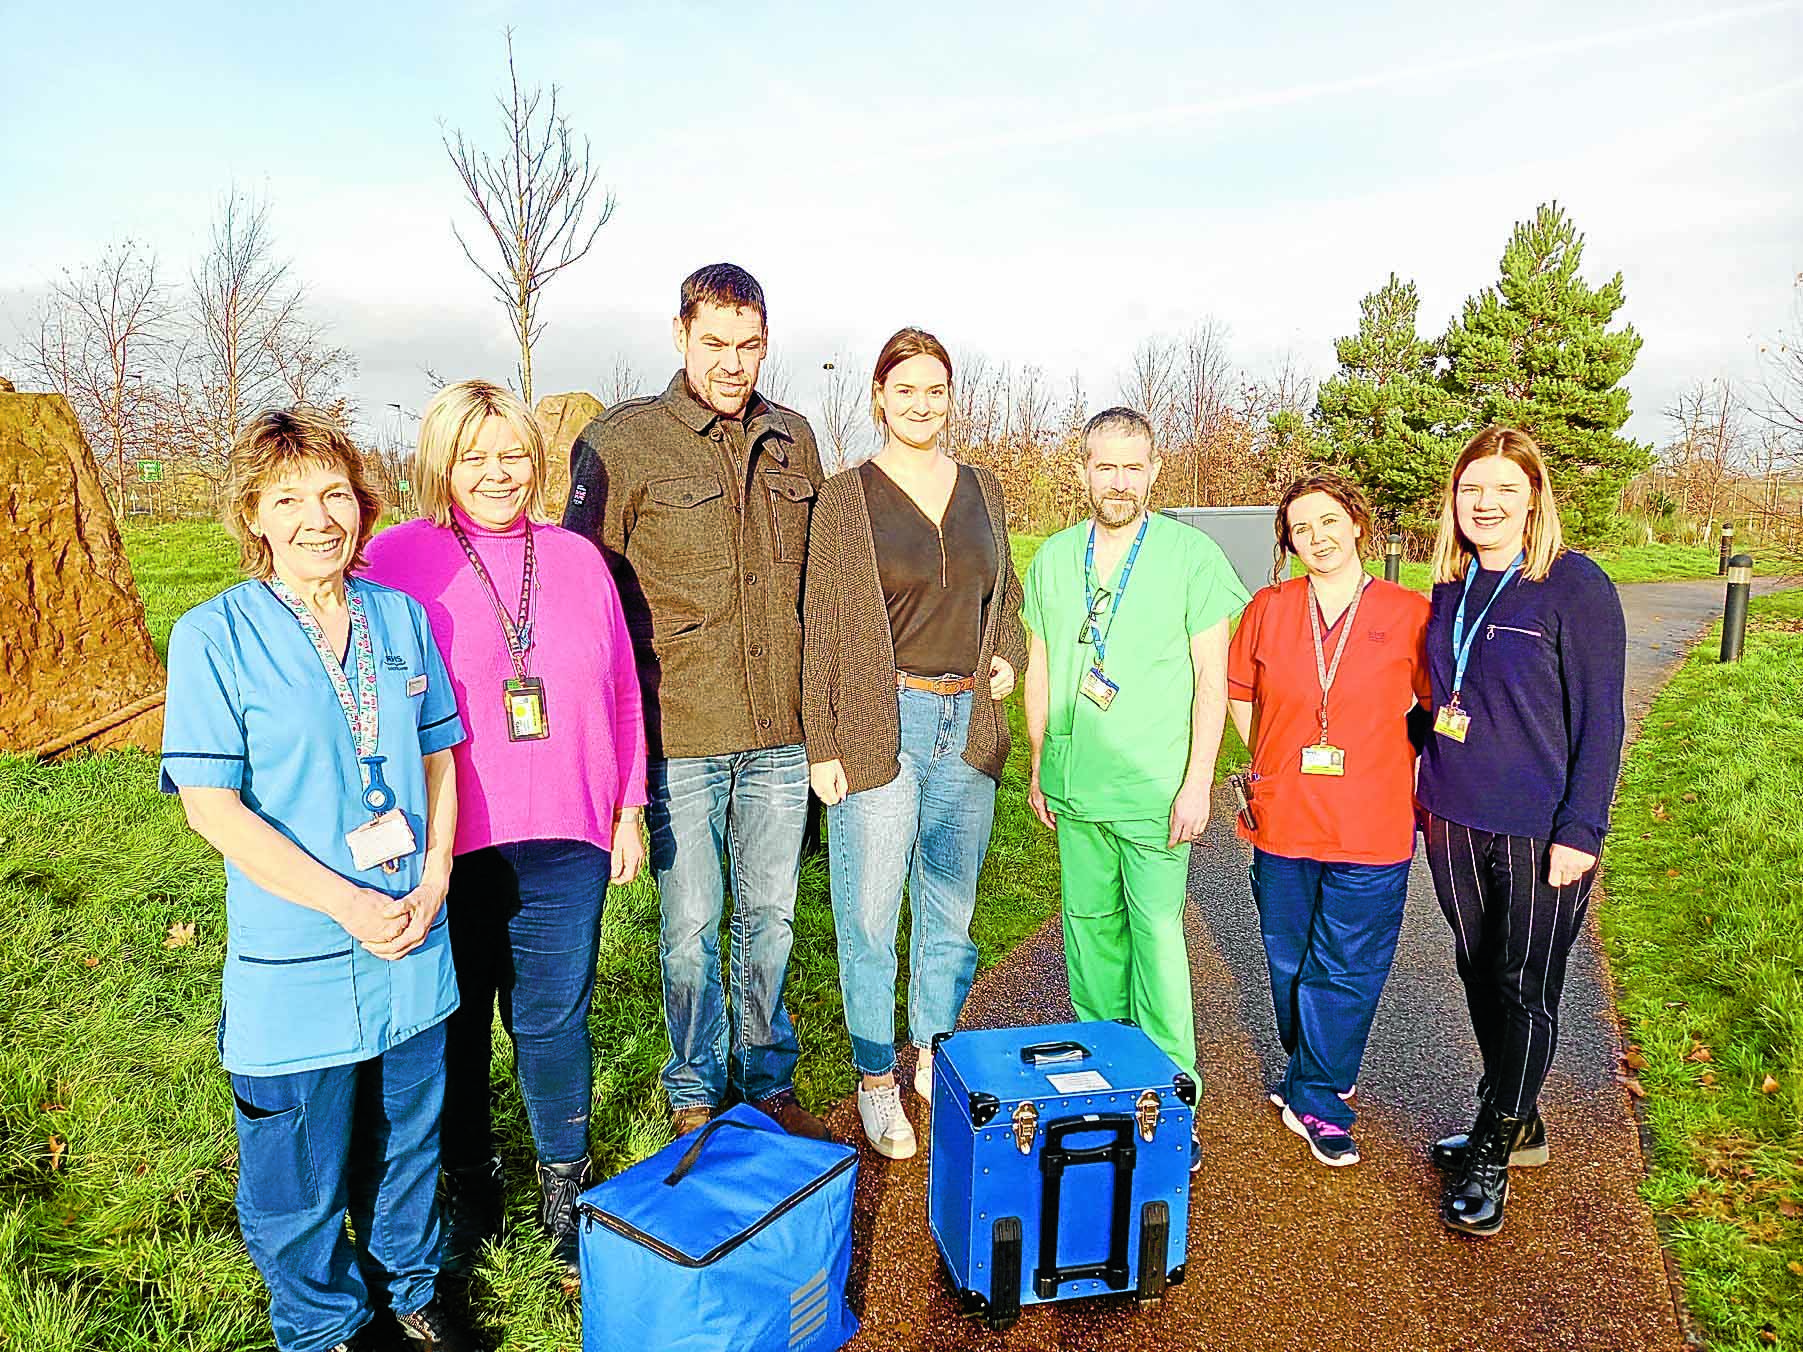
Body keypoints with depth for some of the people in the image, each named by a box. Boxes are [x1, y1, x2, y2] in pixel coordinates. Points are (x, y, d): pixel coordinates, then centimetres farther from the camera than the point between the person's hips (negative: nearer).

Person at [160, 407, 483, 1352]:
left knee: (408, 1142, 22)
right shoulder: (214, 635, -11)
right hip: (294, 964, -3)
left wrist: (433, 884, -5)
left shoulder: (401, 617, 2)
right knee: (300, 1175, 15)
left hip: (415, 950, 4)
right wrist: (349, 905, -16)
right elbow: (211, 806, -13)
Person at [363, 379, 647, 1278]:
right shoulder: (395, 558, -2)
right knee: (457, 1023, 13)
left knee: (555, 1017, 10)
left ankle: (565, 1186, 32)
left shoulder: (576, 558, 7)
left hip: (565, 839, 2)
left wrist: (628, 812, 11)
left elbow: (622, 693, 11)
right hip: (446, 844, -1)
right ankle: (470, 1187, 36)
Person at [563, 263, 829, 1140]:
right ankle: (696, 1094, 29)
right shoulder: (621, 443, -4)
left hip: (780, 731, 4)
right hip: (678, 735, -4)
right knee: (691, 925, 8)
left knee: (771, 915, 14)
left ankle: (768, 1083, 33)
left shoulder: (793, 440, 10)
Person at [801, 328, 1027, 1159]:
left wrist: (1009, 656, 3)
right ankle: (877, 1081, 24)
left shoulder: (982, 490, 10)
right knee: (870, 917, 4)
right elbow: (822, 629, -4)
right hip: (879, 729, -4)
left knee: (951, 907, 15)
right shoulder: (846, 498, -3)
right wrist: (821, 746, -8)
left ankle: (935, 1056, 35)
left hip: (967, 725, 4)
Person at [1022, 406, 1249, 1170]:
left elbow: (1212, 677, -5)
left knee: (1157, 935, -4)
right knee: (1090, 929, 13)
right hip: (1074, 789, 4)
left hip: (1154, 790, -4)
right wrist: (1038, 766, 15)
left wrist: (1197, 781, -9)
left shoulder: (1191, 555, -4)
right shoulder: (1053, 558, 8)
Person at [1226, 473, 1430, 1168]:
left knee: (1345, 971, 5)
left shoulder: (1410, 614, -4)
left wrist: (1412, 781, 3)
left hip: (1371, 830, -2)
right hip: (1283, 823, 3)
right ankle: (1319, 1081, 37)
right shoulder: (1268, 608, 1)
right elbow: (1238, 693, 15)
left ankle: (1315, 1100, 22)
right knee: (1289, 963, 15)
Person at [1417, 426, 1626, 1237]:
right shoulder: (1450, 589, 6)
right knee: (1480, 975, 15)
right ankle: (1518, 1126, 34)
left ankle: (1492, 1155, 20)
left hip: (1541, 831, -6)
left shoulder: (1577, 587, -10)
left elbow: (1599, 718, -10)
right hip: (1456, 822, 6)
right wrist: (1429, 786, 11)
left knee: (1525, 989, 5)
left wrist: (1581, 830, -13)